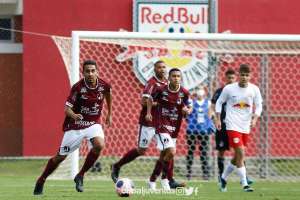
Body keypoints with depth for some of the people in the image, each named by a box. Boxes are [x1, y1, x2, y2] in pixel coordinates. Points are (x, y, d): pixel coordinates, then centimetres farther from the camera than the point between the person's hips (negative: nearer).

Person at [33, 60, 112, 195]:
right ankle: (41, 181, 26)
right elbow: (67, 108, -20)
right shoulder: (78, 87, -20)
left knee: (99, 145, -28)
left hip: (93, 123, 2)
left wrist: (109, 114, 23)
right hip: (75, 126, -2)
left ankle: (80, 176, -9)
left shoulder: (104, 86, -10)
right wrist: (73, 115, -42)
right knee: (60, 156, 4)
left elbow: (108, 95, 16)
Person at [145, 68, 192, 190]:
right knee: (171, 152, -20)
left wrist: (187, 111, -14)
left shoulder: (184, 93, -2)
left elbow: (189, 108, 9)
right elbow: (150, 100, 10)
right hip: (161, 126, -4)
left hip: (174, 128, 4)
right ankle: (165, 179, -3)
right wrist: (148, 113, 0)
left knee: (164, 155, 12)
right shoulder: (161, 90, -8)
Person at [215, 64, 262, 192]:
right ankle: (244, 184, -13)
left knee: (237, 157, 12)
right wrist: (218, 119, -1)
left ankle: (223, 178, 33)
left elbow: (259, 105, 8)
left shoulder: (254, 89, 0)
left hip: (246, 127, 4)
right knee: (240, 154, -15)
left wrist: (255, 118, -9)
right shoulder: (229, 89, -6)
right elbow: (219, 102, 6)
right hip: (232, 125, -4)